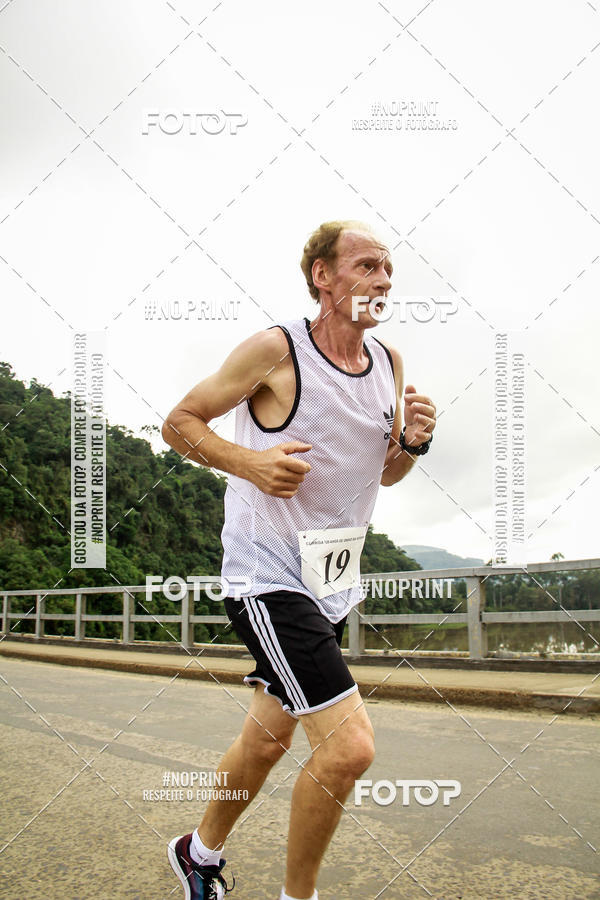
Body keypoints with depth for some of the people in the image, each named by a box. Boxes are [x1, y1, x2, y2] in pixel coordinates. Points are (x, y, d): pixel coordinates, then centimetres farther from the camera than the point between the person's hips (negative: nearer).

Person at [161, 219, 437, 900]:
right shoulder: (275, 350, -13)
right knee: (349, 747, -17)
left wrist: (413, 442, -6)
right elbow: (179, 422, -5)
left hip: (333, 581, 7)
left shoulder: (388, 363, 7)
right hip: (269, 574, -7)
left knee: (266, 740, 19)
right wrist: (248, 461, -22)